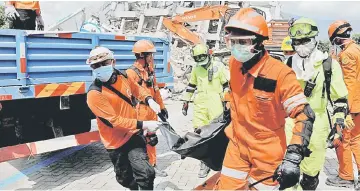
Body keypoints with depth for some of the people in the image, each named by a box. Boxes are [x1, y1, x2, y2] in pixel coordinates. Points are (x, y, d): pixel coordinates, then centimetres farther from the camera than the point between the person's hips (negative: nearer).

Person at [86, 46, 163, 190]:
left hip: (134, 133, 3)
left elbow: (137, 89, 17)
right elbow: (115, 121, -27)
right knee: (125, 178, 17)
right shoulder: (94, 94, -23)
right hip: (117, 142, -3)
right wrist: (143, 125, -31)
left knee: (145, 173, -13)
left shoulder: (122, 77, -4)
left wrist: (150, 100, -2)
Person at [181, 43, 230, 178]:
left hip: (215, 105, -4)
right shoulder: (196, 69, 12)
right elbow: (191, 86, 20)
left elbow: (227, 84, 1)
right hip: (200, 106, 4)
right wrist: (186, 101, 19)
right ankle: (204, 163, 10)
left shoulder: (218, 66, -2)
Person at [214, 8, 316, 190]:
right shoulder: (234, 63, -6)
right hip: (237, 143, 5)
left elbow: (305, 116, -25)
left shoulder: (279, 73, -25)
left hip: (267, 151, -5)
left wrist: (293, 157, -33)